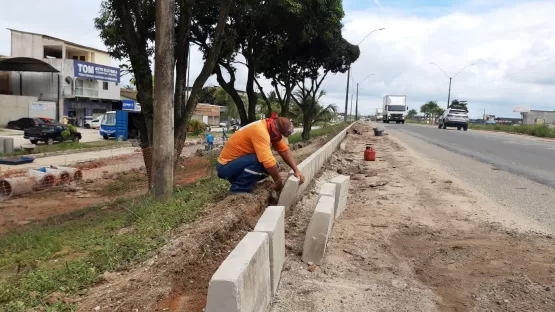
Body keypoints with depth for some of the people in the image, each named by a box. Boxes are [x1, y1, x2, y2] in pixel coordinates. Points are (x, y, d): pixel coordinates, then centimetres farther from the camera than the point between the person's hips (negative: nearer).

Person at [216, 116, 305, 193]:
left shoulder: (271, 129, 0)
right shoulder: (260, 130, -29)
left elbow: (284, 150, 1)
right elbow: (268, 161, -34)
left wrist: (296, 170, -10)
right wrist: (278, 181, -21)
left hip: (241, 162, 9)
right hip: (226, 166, -9)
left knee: (273, 166, 0)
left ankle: (240, 182, 12)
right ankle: (238, 192, -14)